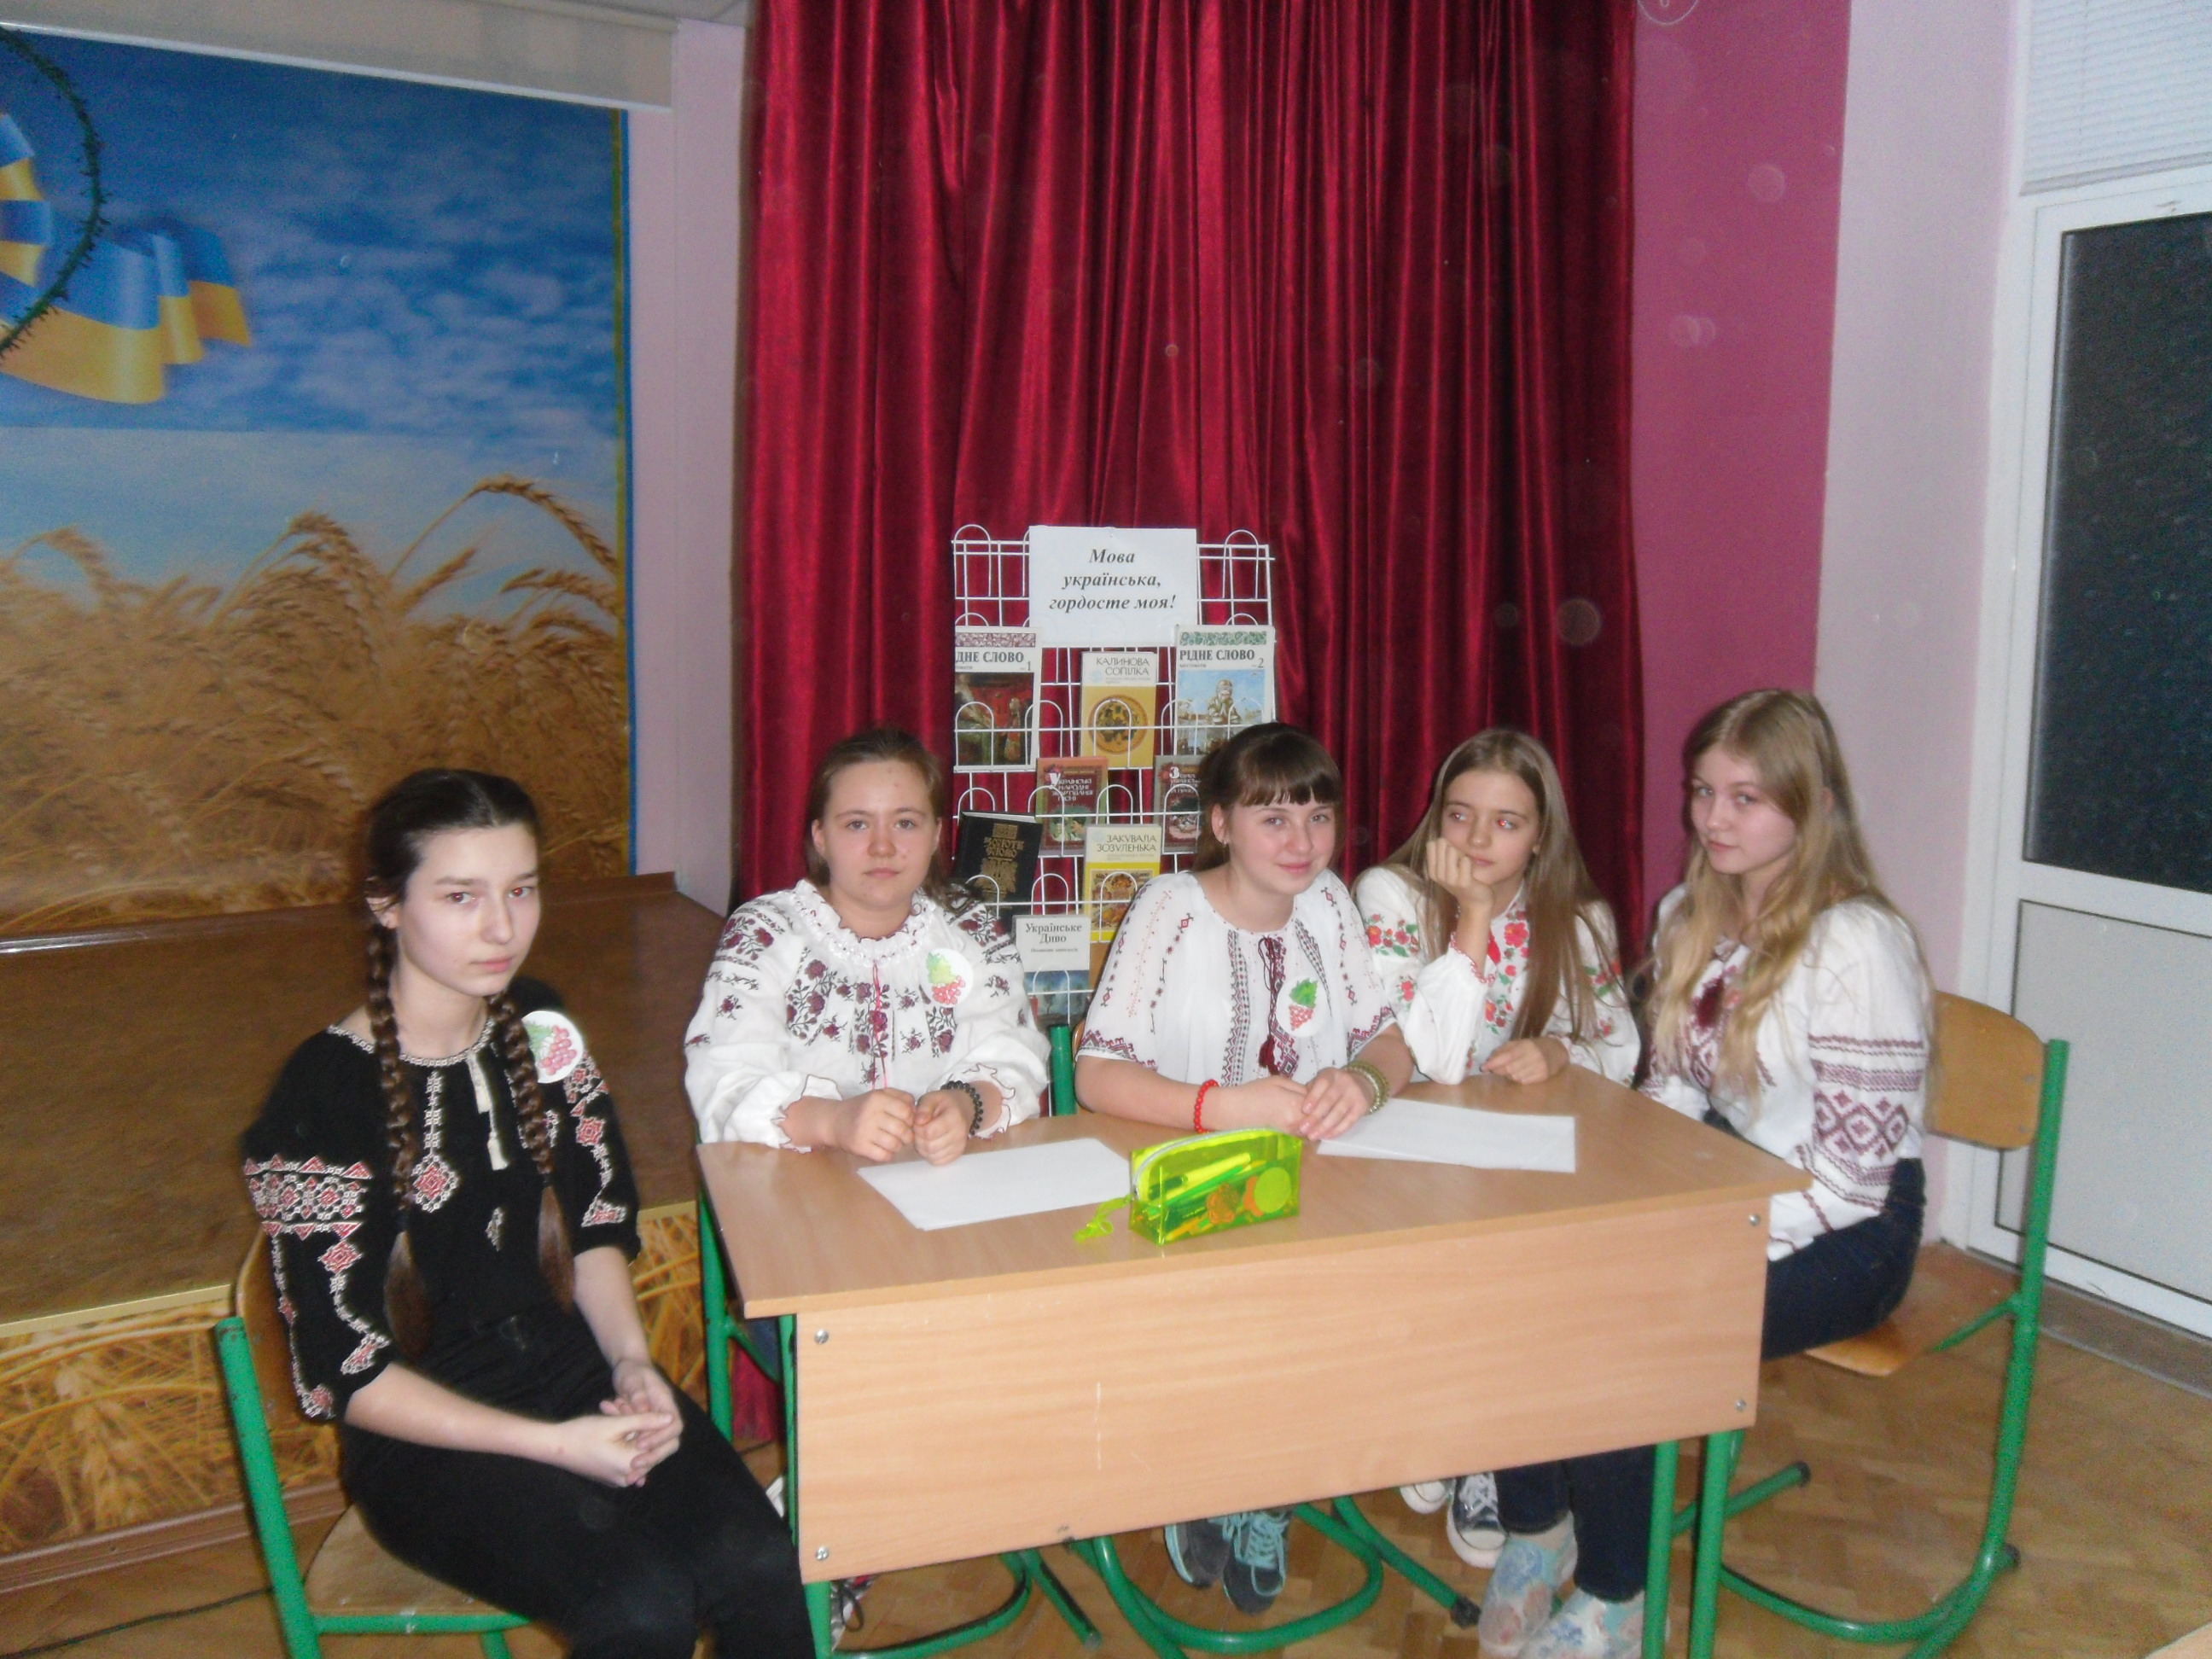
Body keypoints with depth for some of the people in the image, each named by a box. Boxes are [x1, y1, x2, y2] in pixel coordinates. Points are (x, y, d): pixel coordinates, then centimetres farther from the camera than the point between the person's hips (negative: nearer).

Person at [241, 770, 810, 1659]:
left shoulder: (541, 1032, 2)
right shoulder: (327, 1095, -15)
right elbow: (347, 1372, -13)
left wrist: (630, 1361, -7)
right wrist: (554, 1446, -19)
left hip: (575, 1370, 5)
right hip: (425, 1432, -4)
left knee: (762, 1570, -20)